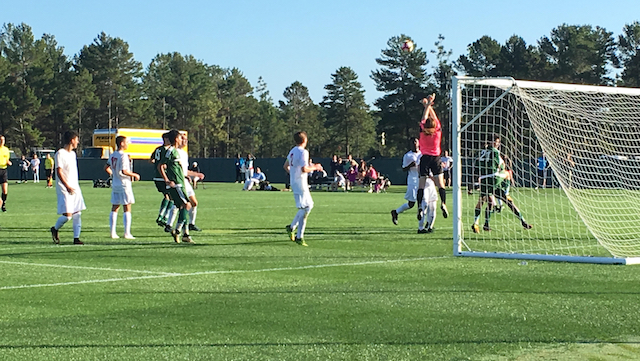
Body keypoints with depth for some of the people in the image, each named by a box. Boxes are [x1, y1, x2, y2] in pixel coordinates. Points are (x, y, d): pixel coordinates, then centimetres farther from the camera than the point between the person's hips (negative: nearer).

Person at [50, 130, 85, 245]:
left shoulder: (73, 153, 16)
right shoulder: (60, 153, -10)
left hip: (75, 188, 8)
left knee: (77, 214, 2)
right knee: (67, 215, -11)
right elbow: (59, 172, -16)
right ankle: (55, 229, 14)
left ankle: (76, 238, 5)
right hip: (64, 189, -8)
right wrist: (67, 186, -25)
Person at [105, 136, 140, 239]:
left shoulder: (112, 155, 9)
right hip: (124, 184, -8)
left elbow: (106, 168, 16)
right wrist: (135, 175, -10)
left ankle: (113, 232, 10)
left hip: (115, 184, 8)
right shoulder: (123, 156, -15)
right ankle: (127, 233, -5)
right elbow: (124, 171, -22)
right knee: (127, 209, -3)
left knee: (114, 208, 10)